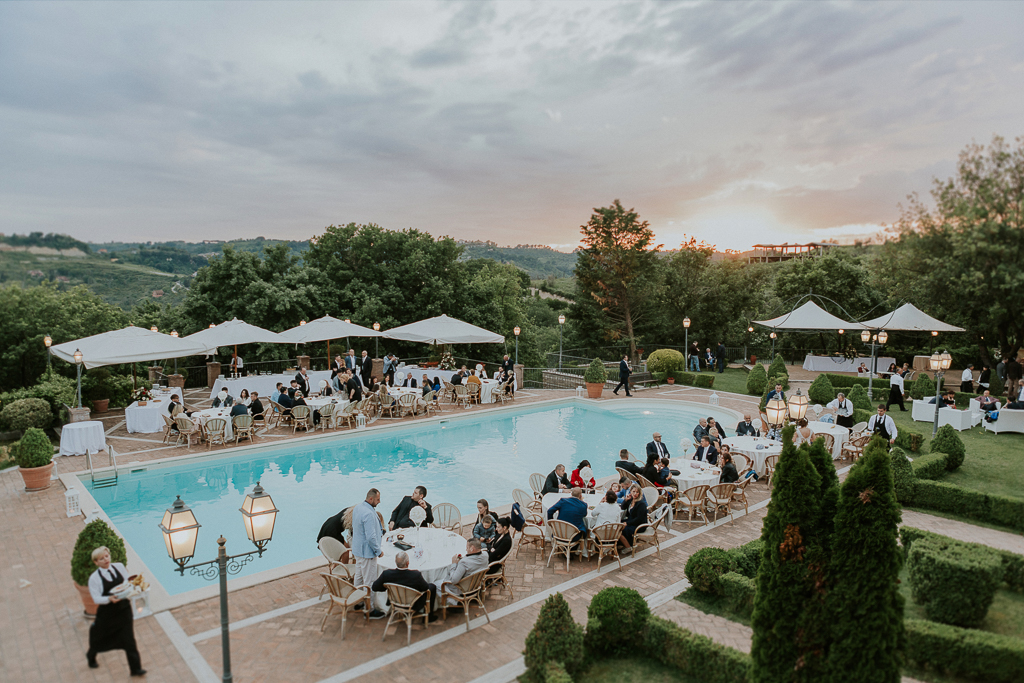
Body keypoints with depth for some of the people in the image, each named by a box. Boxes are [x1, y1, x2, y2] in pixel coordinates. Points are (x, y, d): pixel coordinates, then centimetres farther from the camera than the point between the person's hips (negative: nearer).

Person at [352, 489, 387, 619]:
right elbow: (371, 537, -28)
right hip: (367, 551, -10)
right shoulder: (368, 514, -29)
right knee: (369, 581, 0)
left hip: (358, 549, 10)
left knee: (358, 576, 22)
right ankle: (369, 609, 8)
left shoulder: (358, 507, 3)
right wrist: (378, 551, -15)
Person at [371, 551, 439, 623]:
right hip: (413, 605, -4)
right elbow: (426, 588, -16)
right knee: (432, 587, 20)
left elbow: (374, 588, -12)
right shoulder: (416, 574, -36)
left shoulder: (386, 573, -28)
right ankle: (429, 616, 30)